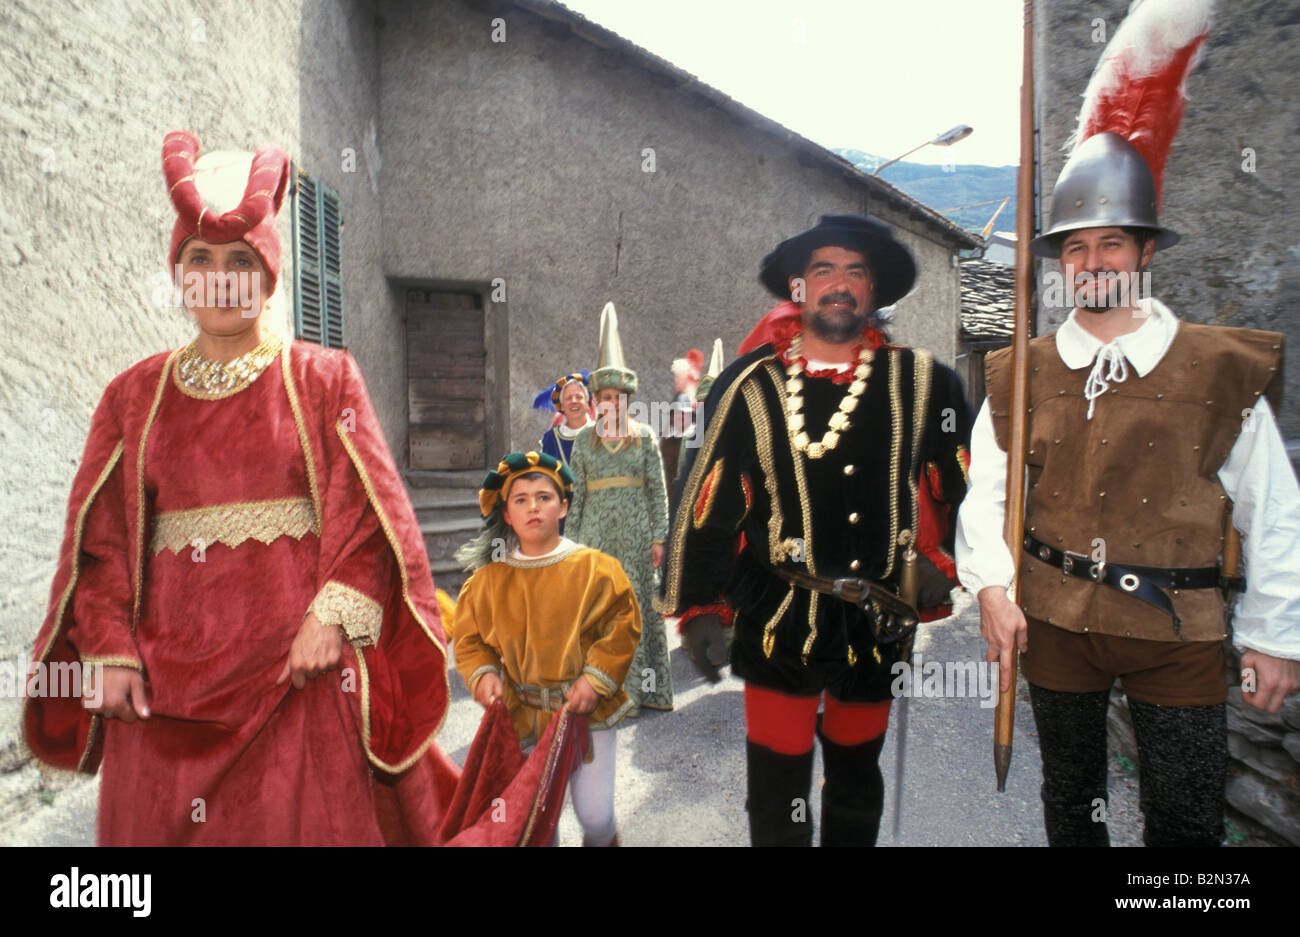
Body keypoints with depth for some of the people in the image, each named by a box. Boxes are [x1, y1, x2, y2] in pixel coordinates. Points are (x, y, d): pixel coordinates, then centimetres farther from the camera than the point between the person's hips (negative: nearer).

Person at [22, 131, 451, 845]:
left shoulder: (323, 378, 3)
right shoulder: (135, 396, 11)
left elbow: (367, 511, -5)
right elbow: (102, 539, 8)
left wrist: (333, 616, -17)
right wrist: (109, 650, -2)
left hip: (298, 661, -2)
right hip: (167, 672, 3)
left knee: (307, 818, 2)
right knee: (160, 823, 11)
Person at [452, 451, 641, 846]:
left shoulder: (595, 568, -5)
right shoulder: (489, 579, 0)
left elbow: (623, 627, -3)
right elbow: (469, 637, 8)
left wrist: (596, 678, -12)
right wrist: (483, 673, -9)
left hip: (587, 710, -1)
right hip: (522, 716, 2)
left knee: (595, 814, -1)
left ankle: (602, 840, 34)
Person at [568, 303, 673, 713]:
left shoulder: (644, 436, 4)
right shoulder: (584, 440, 7)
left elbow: (658, 489, 2)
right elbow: (575, 493, 8)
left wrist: (658, 536, -3)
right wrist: (572, 539, 4)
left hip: (635, 532, -1)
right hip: (597, 532, 1)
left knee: (639, 603, 3)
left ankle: (643, 689, 14)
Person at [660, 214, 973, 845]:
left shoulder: (920, 381, 0)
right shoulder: (751, 385, -6)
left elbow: (968, 481, 10)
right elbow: (704, 498, -5)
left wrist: (943, 560, 3)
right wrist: (696, 605, -5)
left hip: (878, 620, 3)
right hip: (780, 619, -2)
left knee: (858, 771, 22)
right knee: (778, 781, 5)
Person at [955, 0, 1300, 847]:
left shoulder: (1224, 372, -5)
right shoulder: (1020, 377, 0)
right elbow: (987, 493, 3)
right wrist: (993, 589, -8)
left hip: (1178, 630, -1)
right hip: (1054, 623, 2)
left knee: (1187, 820, 12)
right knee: (1071, 798, 20)